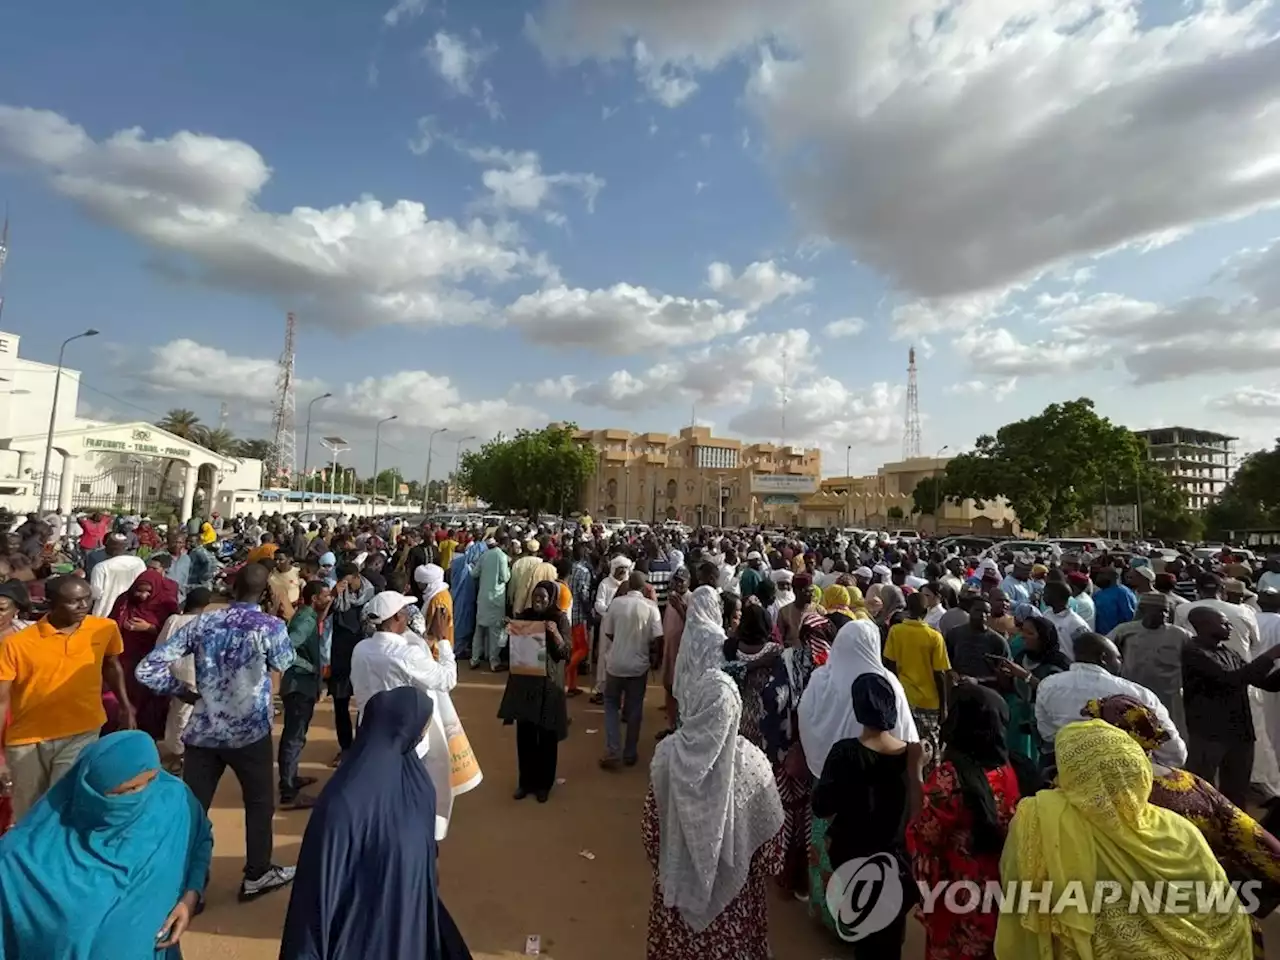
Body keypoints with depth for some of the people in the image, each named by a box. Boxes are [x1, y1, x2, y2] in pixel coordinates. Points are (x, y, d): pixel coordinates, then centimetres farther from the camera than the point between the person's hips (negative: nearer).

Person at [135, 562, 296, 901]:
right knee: (259, 803, 18)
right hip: (250, 732, -2)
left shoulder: (202, 622, -3)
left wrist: (184, 692, 8)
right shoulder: (271, 626, -13)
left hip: (203, 731, 3)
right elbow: (284, 664, 7)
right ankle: (257, 874, 33)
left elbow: (147, 669, -3)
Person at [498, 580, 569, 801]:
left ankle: (544, 783, 25)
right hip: (523, 682, 3)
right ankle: (525, 781, 28)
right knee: (524, 734, 10)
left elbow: (564, 653, -10)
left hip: (548, 684, -3)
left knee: (547, 736, 8)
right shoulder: (522, 616, 2)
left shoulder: (560, 619, -7)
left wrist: (555, 634, -26)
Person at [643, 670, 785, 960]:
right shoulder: (751, 761, -24)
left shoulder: (667, 753, -21)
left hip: (678, 875, 1)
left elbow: (651, 821, -8)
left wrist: (659, 860, 10)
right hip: (731, 879, -1)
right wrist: (763, 868, 8)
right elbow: (768, 829, -10)